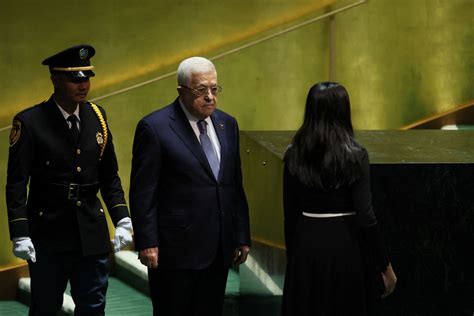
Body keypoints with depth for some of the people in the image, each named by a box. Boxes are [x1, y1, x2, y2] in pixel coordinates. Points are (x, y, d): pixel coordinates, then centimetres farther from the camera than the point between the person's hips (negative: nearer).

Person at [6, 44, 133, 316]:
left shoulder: (97, 116, 4)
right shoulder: (29, 122, -9)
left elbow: (110, 176, 10)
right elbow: (16, 184, -10)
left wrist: (122, 220, 1)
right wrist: (20, 234, -16)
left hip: (92, 232, 4)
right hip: (48, 235, -4)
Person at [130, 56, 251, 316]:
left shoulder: (227, 125, 11)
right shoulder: (155, 127, -8)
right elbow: (143, 192, -10)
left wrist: (242, 236, 13)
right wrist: (147, 243, -14)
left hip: (219, 250, 6)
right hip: (176, 250, -6)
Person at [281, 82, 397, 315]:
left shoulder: (294, 155, -2)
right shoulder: (354, 156, -11)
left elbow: (290, 214, 2)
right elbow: (365, 216, -14)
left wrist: (292, 255, 14)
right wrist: (385, 266, -6)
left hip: (306, 243, 3)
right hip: (343, 243, -3)